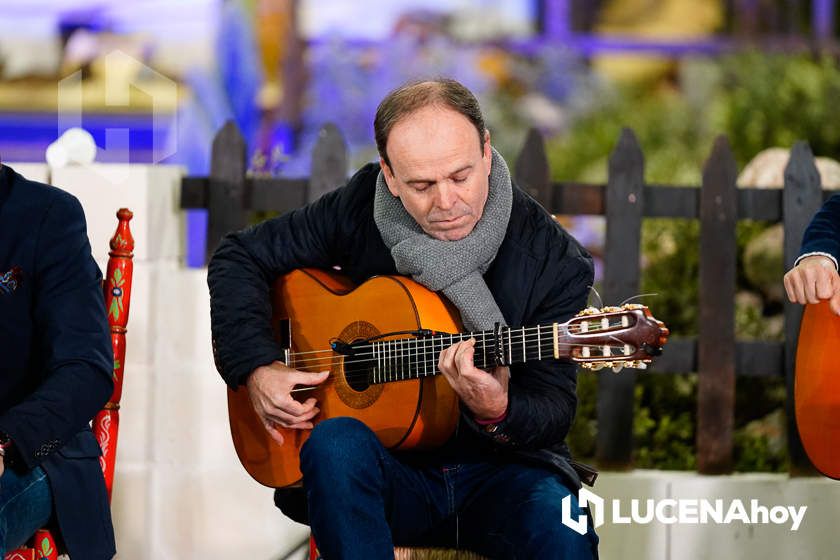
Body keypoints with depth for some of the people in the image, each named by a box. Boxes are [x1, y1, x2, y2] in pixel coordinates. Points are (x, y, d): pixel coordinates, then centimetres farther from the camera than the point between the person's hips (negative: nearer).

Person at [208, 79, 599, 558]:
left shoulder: (554, 262, -9)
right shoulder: (361, 209, -3)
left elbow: (554, 412, -8)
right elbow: (240, 258, 9)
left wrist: (497, 413, -31)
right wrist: (257, 367, -5)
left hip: (498, 471, -2)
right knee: (337, 441, -34)